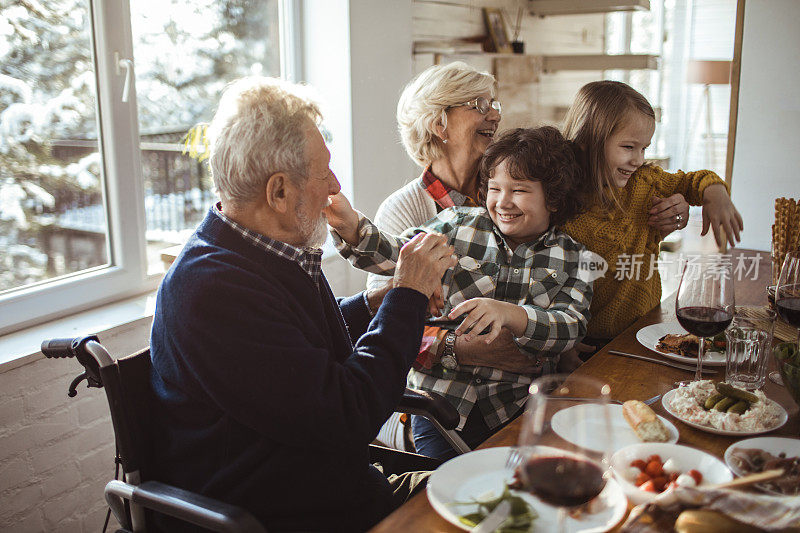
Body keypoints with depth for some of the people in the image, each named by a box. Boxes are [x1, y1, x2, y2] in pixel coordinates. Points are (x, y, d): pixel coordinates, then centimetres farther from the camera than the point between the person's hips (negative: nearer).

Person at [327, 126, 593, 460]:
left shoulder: (575, 260, 6)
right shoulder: (459, 225, 5)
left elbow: (570, 328, -9)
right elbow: (393, 255, -6)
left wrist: (507, 313, -28)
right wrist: (350, 224, -26)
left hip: (517, 405, 1)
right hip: (442, 397, -1)